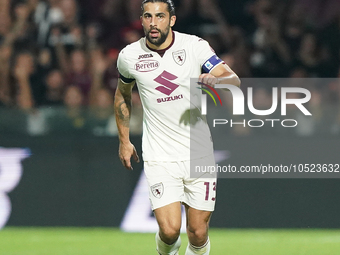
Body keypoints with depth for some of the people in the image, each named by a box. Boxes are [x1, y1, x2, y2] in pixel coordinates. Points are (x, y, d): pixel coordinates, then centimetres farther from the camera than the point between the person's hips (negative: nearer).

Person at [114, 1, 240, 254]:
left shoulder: (195, 46, -7)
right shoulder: (129, 56, -1)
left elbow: (234, 80, -15)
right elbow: (122, 95, 19)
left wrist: (216, 80, -37)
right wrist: (124, 141, 20)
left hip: (199, 154, 0)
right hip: (159, 156, 0)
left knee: (198, 233, 1)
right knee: (169, 231, -13)